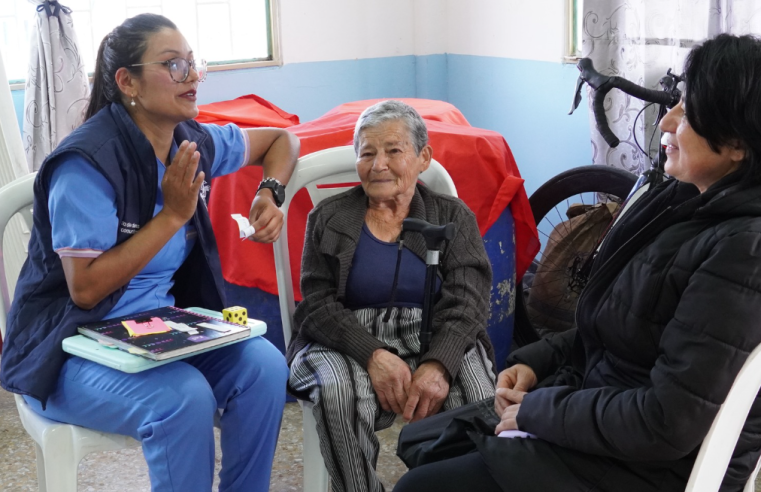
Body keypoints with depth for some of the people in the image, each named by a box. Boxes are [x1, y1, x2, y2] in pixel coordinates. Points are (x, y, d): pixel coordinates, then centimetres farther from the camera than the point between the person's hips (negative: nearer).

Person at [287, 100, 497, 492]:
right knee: (340, 392, -34)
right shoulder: (328, 219, 9)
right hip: (350, 340, 0)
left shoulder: (454, 217, 9)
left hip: (435, 339, 1)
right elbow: (318, 305, 0)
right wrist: (373, 355, -20)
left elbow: (465, 302, -3)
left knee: (477, 394, -30)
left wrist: (438, 364, -25)